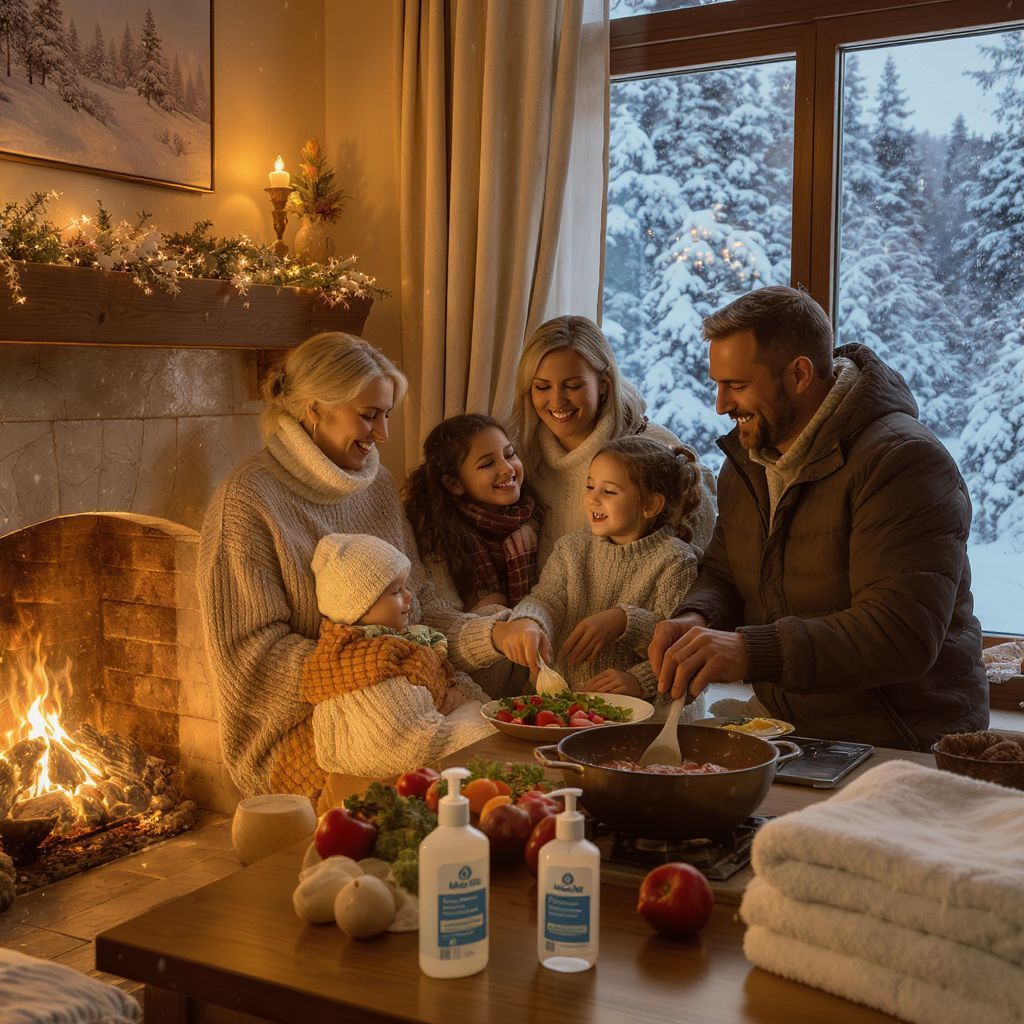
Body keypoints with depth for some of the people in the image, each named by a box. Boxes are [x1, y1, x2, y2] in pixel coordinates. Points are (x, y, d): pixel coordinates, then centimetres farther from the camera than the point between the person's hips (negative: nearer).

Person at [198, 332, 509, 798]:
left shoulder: (377, 485, 12)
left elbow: (420, 609, 12)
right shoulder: (247, 502, -10)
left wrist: (494, 634, -7)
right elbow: (251, 656, -13)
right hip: (299, 724, -6)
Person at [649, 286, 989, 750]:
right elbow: (723, 576, 16)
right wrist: (696, 618, -8)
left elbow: (902, 632, -27)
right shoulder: (747, 459, 10)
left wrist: (751, 651, -35)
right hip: (788, 734, 8)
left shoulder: (902, 460, -17)